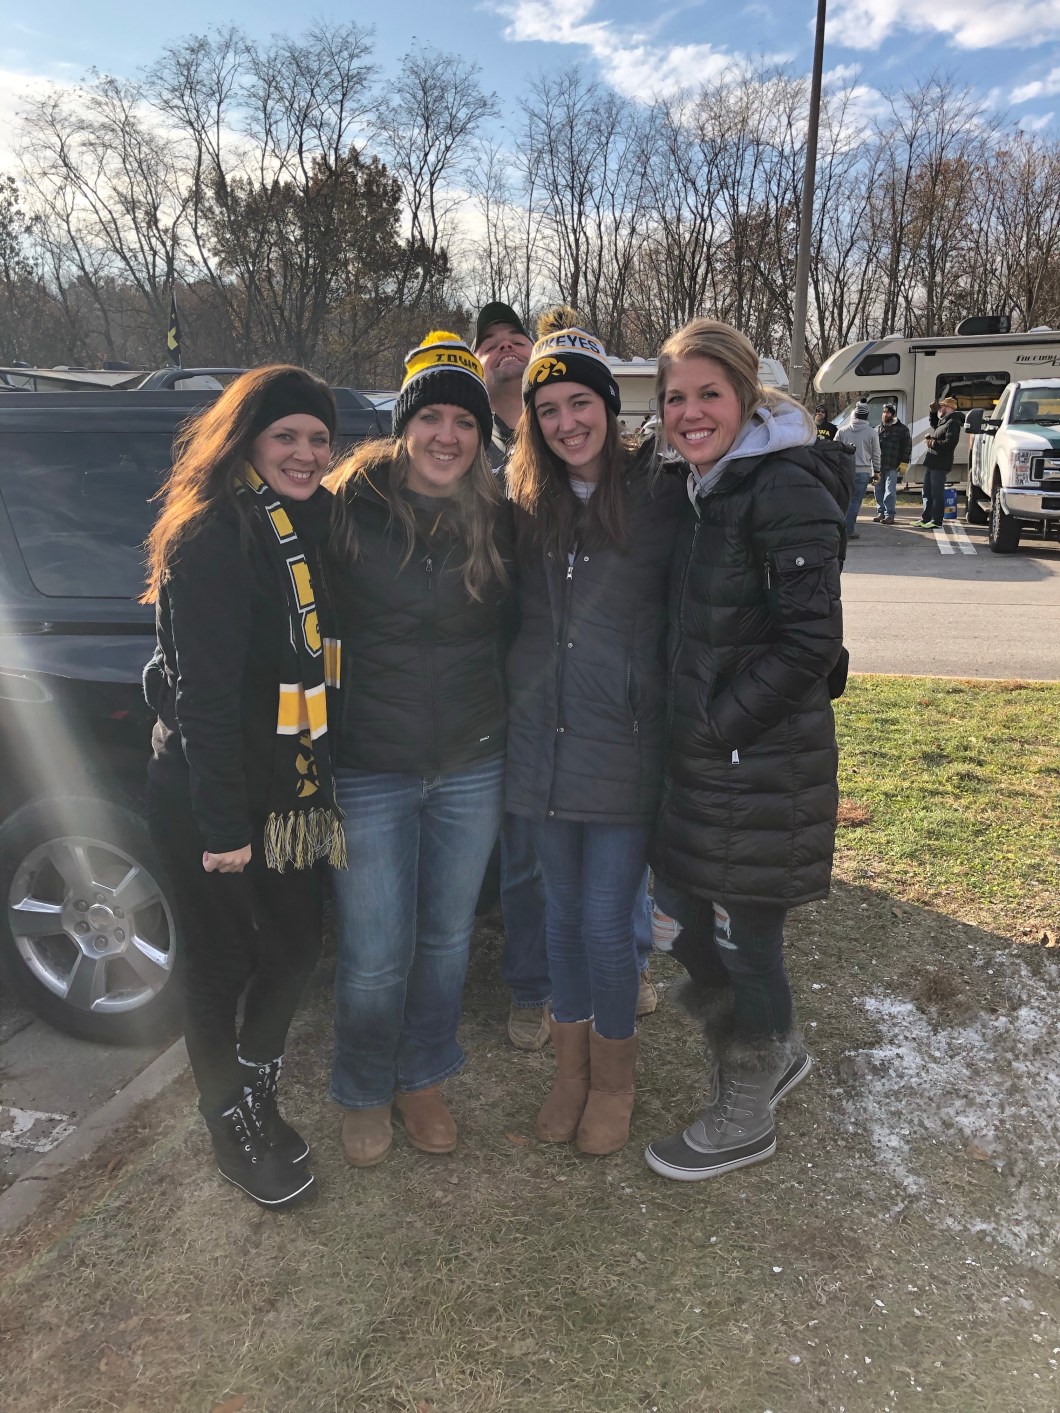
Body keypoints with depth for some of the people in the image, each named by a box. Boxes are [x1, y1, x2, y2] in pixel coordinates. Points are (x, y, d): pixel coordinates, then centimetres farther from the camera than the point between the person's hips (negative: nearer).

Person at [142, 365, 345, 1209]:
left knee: (296, 946, 17)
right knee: (221, 963, 10)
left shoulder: (316, 525, 6)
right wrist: (223, 823, -22)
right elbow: (203, 694, -22)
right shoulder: (208, 540, -19)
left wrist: (325, 779, 8)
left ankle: (256, 1091, 41)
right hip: (207, 799, -7)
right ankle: (233, 1128, 32)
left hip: (289, 788, 8)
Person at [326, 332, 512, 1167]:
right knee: (376, 958, 6)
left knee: (447, 939, 17)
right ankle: (364, 1095, 35)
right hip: (369, 769, -3)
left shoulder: (499, 519, 1)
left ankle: (423, 1080, 41)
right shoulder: (351, 505, -10)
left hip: (472, 767, 4)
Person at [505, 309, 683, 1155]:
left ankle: (613, 1076, 30)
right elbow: (509, 615, 12)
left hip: (627, 744, -4)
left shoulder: (659, 488, -6)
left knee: (606, 923, 3)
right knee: (562, 911, 16)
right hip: (543, 738, 4)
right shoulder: (523, 500, 5)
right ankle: (571, 1063, 37)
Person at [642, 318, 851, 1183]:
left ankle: (744, 1121, 30)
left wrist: (718, 725, -16)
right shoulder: (707, 489, 12)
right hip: (700, 752, 9)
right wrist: (687, 728, 10)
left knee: (743, 937, 6)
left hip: (763, 761, -9)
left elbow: (811, 640, -21)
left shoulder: (784, 489, -16)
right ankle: (776, 1053, 43)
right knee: (685, 909, 18)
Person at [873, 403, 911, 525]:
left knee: (890, 491, -7)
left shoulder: (901, 429, 1)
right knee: (879, 490, 9)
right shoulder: (878, 429, 16)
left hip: (892, 466, -5)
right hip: (878, 465, 5)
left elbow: (907, 447, -2)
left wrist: (904, 463, -10)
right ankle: (881, 512, 19)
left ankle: (889, 515, -5)